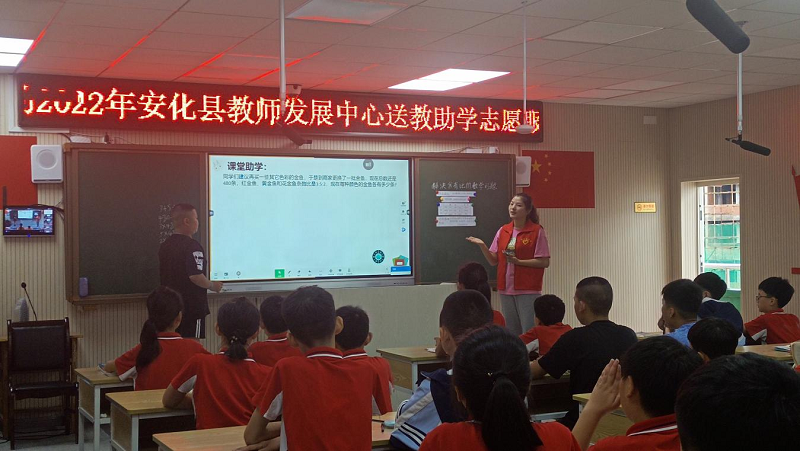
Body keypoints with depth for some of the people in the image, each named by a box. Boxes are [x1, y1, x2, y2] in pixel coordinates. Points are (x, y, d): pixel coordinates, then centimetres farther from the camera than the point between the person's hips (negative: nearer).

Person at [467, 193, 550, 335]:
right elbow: (494, 261, 9)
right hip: (506, 289, 5)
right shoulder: (503, 231, 10)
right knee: (511, 333, 12)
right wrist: (482, 246, -7)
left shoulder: (537, 231, -5)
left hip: (527, 290, -5)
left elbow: (545, 262, -8)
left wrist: (518, 261, -16)